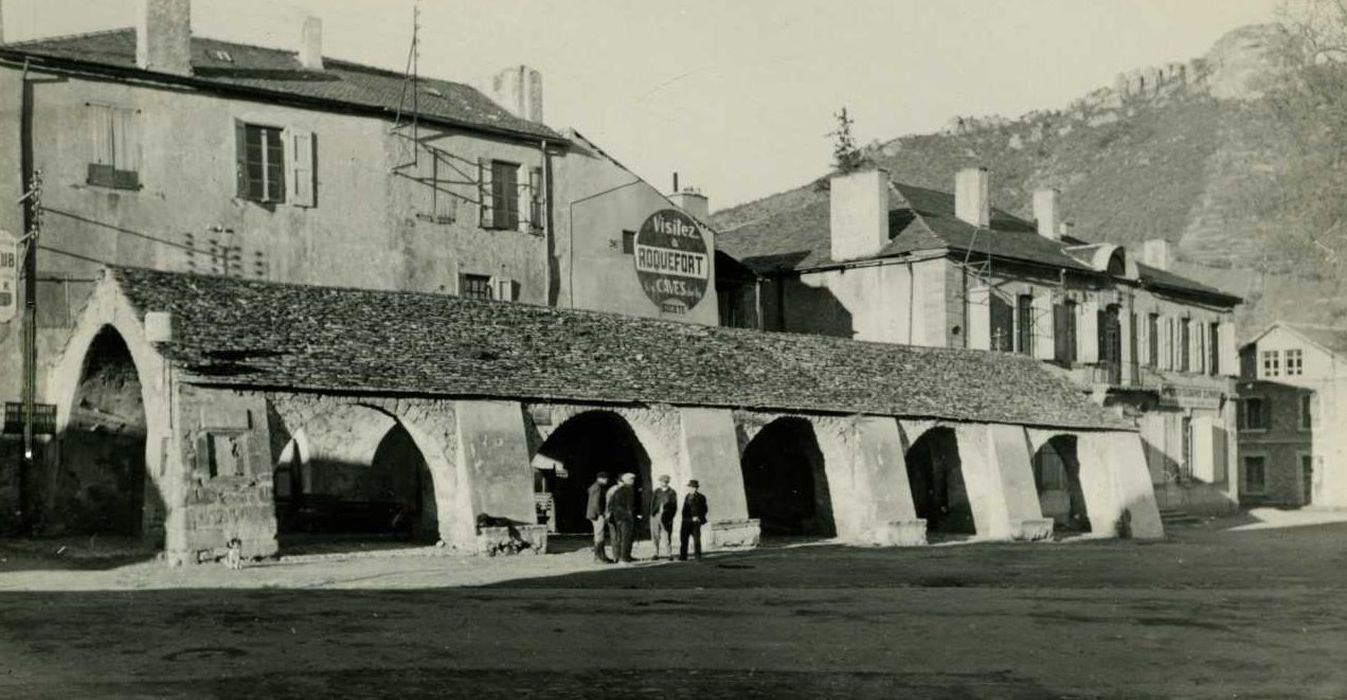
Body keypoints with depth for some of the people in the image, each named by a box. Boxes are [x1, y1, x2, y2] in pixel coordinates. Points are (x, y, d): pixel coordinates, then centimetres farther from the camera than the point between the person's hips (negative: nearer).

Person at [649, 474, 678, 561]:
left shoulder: (672, 493, 4)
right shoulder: (656, 491, 11)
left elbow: (674, 507, 3)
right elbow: (652, 502, 11)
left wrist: (670, 517, -6)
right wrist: (652, 513, -2)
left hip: (666, 518, -3)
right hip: (655, 515, 3)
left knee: (667, 536, -6)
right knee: (655, 536, 2)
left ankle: (669, 554, 0)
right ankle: (656, 553, 10)